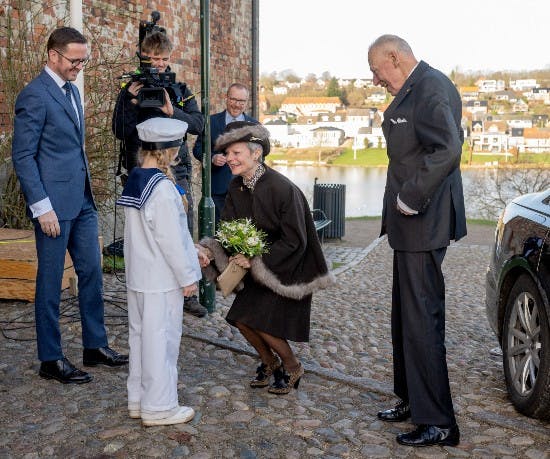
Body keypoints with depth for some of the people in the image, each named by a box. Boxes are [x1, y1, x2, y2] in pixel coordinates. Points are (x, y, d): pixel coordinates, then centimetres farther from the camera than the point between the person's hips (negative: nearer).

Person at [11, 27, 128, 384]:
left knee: (92, 272, 12)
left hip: (82, 200, 8)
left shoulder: (72, 90, 13)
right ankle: (51, 360, 15)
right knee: (51, 281, 3)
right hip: (54, 203, -8)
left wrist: (87, 190, 16)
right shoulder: (35, 95, -12)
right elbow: (23, 156, -14)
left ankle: (96, 346, 25)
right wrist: (42, 208, -18)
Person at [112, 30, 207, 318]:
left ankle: (187, 294, 11)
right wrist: (133, 102, -16)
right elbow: (120, 131, -4)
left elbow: (198, 124, -3)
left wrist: (172, 111, -19)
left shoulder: (180, 89, 9)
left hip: (177, 170, 2)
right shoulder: (131, 89, 3)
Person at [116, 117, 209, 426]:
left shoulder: (135, 180, 7)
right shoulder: (163, 188, -22)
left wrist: (193, 250, 16)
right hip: (162, 279, -9)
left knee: (141, 334, 17)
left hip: (138, 275, 9)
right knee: (161, 339, 1)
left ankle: (139, 398, 30)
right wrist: (187, 277, -11)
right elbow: (170, 239, -21)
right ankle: (159, 407, 13)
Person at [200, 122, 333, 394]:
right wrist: (209, 250, -20)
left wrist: (257, 260, -25)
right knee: (240, 318, 0)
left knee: (263, 322, -11)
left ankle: (293, 368, 17)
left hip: (288, 267, -7)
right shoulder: (236, 188, -4)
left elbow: (294, 241, -22)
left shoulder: (282, 188, -25)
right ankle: (269, 362, 28)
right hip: (258, 264, 7)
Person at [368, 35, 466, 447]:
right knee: (407, 316, 18)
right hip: (411, 223, 11)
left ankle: (437, 423, 5)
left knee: (422, 320, -6)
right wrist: (405, 200, 13)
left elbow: (448, 149, -27)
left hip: (423, 225, -11)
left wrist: (411, 198, -22)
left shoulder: (432, 88, -16)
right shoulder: (412, 91, 15)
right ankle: (413, 401, 32)